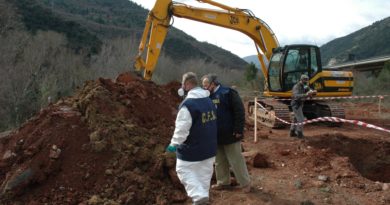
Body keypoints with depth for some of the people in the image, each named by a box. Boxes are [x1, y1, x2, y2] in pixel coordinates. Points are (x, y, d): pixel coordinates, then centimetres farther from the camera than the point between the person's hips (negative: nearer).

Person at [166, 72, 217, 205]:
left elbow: (182, 128, -25)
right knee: (204, 174, 16)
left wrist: (174, 144, -13)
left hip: (191, 149, -8)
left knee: (184, 171, 7)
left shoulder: (187, 104, -23)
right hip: (209, 147, 8)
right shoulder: (208, 100, 6)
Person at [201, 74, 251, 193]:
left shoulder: (228, 93, -13)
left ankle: (245, 183, 16)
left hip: (230, 134, -7)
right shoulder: (208, 96, 8)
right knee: (220, 161, 17)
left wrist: (238, 130, -19)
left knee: (236, 160, 1)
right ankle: (223, 182, 32)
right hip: (215, 136, 7)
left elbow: (239, 111, -16)